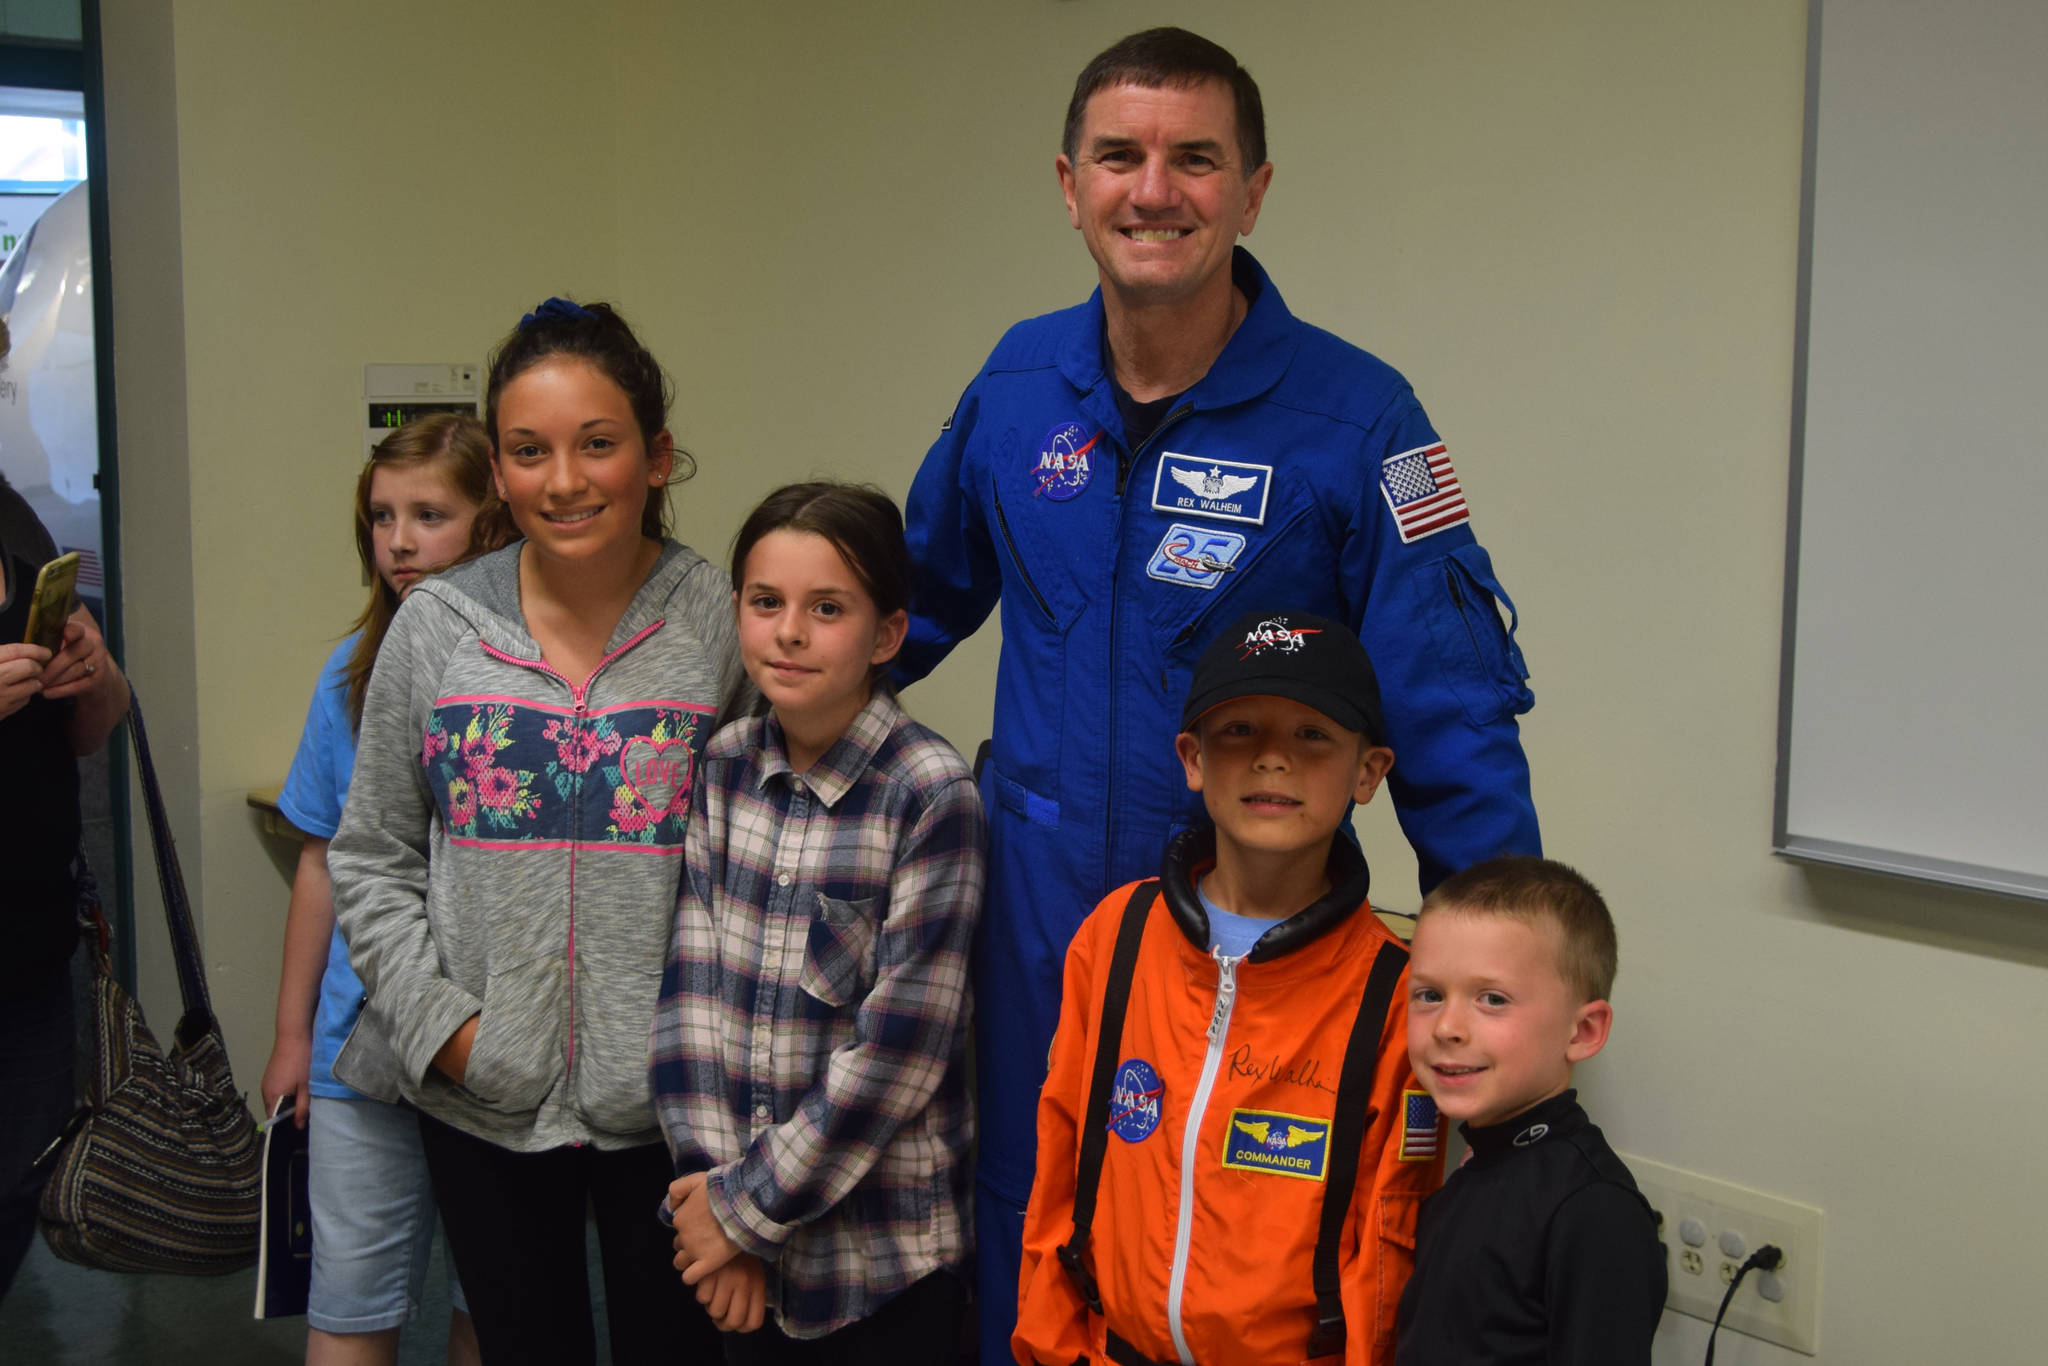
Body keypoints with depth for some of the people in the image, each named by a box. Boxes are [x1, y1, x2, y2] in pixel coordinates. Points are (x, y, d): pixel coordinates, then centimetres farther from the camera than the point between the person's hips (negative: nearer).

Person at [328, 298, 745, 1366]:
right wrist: (438, 1021, -4)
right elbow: (371, 860, 6)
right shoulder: (435, 624, -1)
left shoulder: (721, 623, -6)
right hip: (479, 1100, 2)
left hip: (665, 1101, -1)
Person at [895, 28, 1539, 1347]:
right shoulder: (1019, 381, 0)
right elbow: (922, 594, 16)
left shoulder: (1353, 416, -13)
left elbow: (1452, 718, -14)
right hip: (1036, 938, 4)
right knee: (1029, 1282, 19)